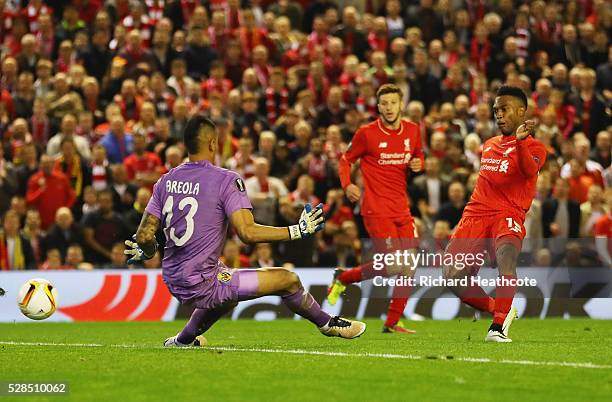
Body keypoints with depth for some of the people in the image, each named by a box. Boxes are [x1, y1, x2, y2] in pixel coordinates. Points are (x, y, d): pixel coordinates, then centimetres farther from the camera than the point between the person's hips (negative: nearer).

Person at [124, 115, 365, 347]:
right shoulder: (226, 180, -13)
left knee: (230, 295, 38)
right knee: (288, 280, 2)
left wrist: (147, 252, 26)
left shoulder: (165, 181, 5)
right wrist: (298, 231, -13)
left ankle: (184, 339, 49)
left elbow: (144, 236, 3)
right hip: (200, 284, -7)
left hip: (173, 283, 7)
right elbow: (248, 232, -22)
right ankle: (328, 324, 22)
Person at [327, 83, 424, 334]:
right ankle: (343, 278, 10)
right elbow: (346, 160, 4)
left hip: (402, 209, 6)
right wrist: (347, 185, -14)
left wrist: (418, 164, 0)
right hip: (377, 209, -6)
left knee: (409, 269, 2)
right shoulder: (367, 133, -6)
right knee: (393, 267, -14)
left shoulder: (412, 130, 7)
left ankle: (392, 323, 13)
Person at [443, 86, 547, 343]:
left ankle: (498, 328, -37)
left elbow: (529, 169, -21)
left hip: (508, 215, -6)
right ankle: (499, 310, 16)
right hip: (477, 212, 6)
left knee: (506, 255, -37)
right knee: (452, 277, -7)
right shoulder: (489, 145, 25)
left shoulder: (533, 147, 3)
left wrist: (520, 140, -38)